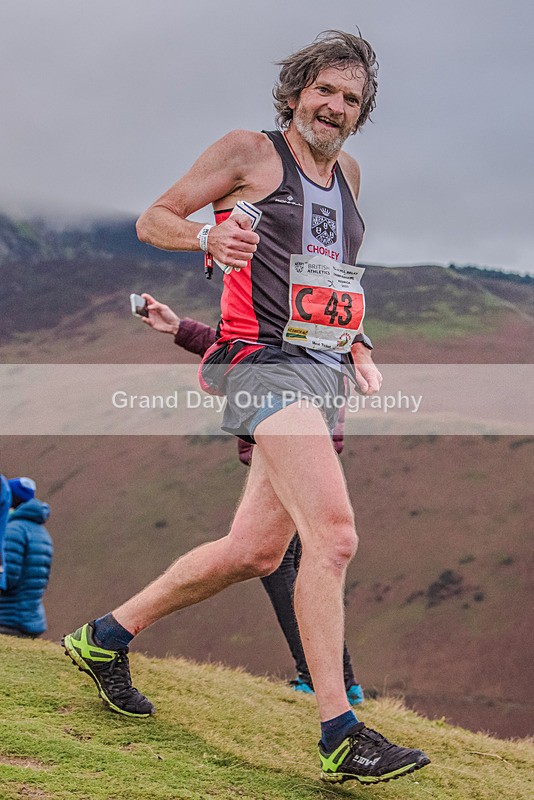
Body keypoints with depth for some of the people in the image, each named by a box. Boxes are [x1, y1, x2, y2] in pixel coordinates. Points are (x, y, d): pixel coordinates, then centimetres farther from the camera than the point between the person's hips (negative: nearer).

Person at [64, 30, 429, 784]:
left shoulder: (347, 173, 21)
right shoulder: (251, 151, 1)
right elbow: (152, 219, 3)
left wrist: (356, 345, 20)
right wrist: (207, 235, -18)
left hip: (323, 375, 8)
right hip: (266, 360, -8)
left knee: (254, 551, 7)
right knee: (333, 534, -22)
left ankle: (107, 636, 23)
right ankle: (340, 736, -20)